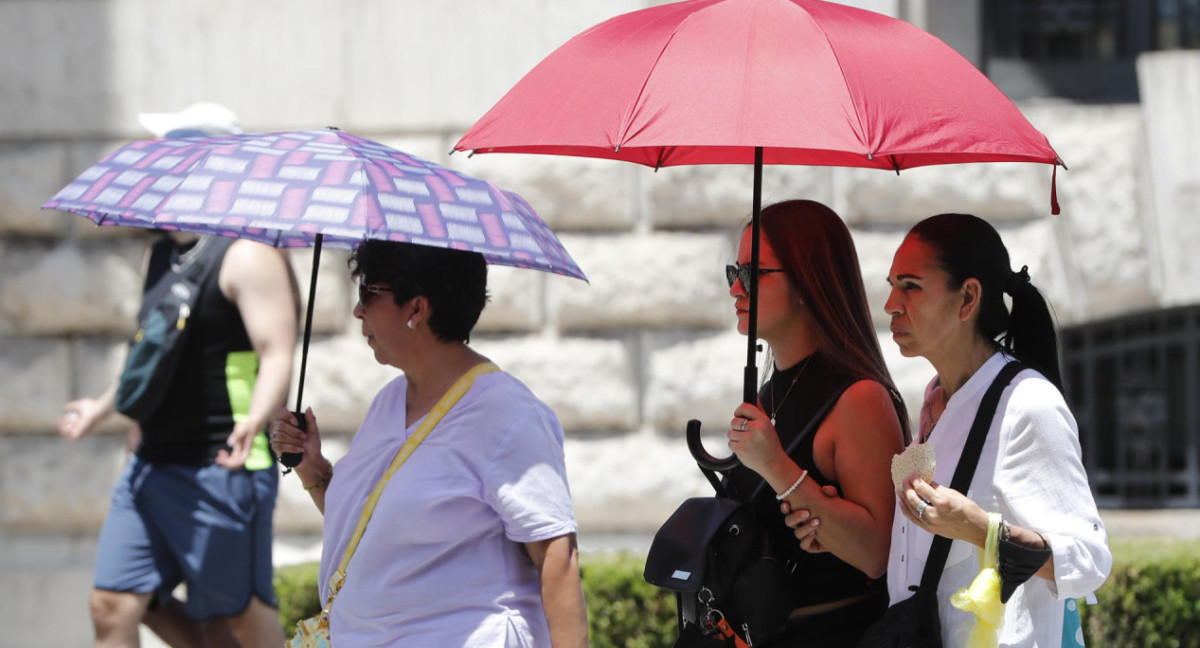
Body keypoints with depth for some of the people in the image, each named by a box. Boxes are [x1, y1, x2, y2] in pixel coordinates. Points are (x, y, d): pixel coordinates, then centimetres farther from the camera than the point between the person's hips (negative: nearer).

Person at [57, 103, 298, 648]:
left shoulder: (246, 256, -12)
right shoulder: (167, 253, 16)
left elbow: (276, 358, -21)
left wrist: (253, 421, -38)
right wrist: (102, 407, 41)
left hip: (221, 468, -9)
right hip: (153, 464, 9)